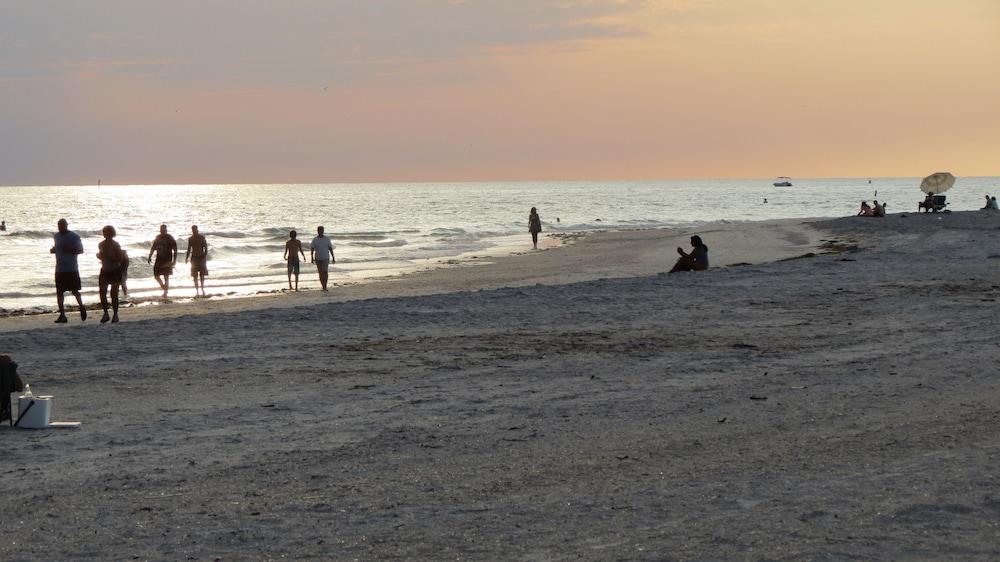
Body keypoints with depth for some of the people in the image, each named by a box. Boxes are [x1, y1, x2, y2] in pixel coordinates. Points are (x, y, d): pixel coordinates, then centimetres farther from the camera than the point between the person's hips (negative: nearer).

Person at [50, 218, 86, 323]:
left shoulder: (74, 236, -5)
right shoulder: (56, 236, 10)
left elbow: (80, 250, -4)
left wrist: (69, 250, -20)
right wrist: (52, 250, 0)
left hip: (72, 269, -4)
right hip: (60, 269, 4)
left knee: (74, 291, 0)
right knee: (59, 293, 0)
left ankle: (81, 307, 27)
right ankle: (62, 315, 4)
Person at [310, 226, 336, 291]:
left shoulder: (327, 239, -2)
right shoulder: (314, 240, -2)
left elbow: (330, 248, 1)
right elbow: (312, 249, -2)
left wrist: (333, 258, -1)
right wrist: (312, 258, -13)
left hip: (325, 258, -1)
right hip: (318, 259, 1)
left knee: (325, 272, -17)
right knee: (320, 273, 5)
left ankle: (325, 286, -9)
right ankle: (323, 287, 17)